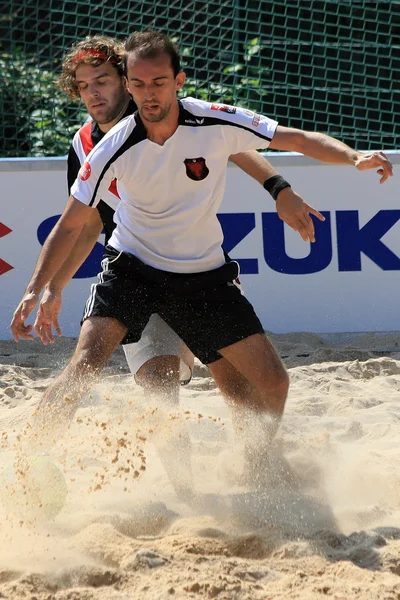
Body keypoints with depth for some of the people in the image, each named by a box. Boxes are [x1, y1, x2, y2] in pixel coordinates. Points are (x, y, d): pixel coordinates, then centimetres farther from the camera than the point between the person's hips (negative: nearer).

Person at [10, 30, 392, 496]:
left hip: (203, 275, 2)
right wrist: (34, 291, -14)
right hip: (131, 268, -2)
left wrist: (356, 158, -27)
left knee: (272, 384, -4)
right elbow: (70, 226, -8)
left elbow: (298, 140, -10)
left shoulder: (216, 124, -16)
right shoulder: (115, 149, -17)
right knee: (85, 365, -24)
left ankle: (254, 483, 15)